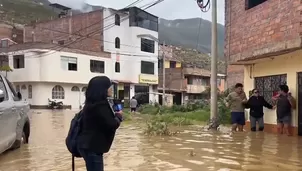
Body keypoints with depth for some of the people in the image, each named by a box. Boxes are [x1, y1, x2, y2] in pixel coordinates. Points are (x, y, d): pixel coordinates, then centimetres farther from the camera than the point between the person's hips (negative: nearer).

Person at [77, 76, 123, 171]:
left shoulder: (93, 103, 10)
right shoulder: (100, 105, -20)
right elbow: (111, 125, -20)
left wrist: (114, 115, 5)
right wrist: (119, 116, -2)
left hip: (88, 145, 10)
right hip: (92, 147, -10)